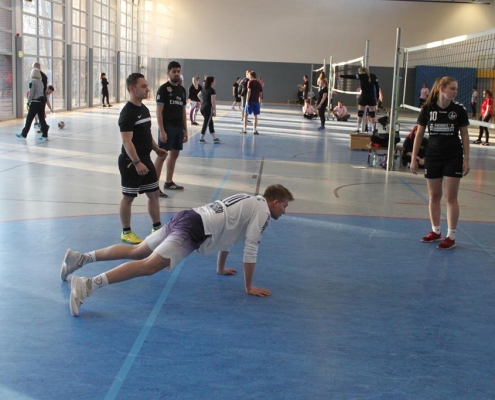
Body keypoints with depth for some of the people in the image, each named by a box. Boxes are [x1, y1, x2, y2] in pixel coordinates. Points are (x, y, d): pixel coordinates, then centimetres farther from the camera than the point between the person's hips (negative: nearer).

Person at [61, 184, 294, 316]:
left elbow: (226, 232, 37)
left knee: (136, 252, 14)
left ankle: (80, 258, 11)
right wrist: (249, 287, 2)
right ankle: (88, 285, -36)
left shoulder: (249, 203, 28)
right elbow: (250, 250, -6)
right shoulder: (262, 211, 0)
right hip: (194, 230, -9)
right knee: (149, 265, -22)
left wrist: (221, 269, 45)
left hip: (186, 218, 9)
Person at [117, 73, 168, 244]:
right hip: (131, 162, -9)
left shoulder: (144, 109, 10)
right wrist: (137, 162, -28)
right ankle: (126, 232, 16)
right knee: (128, 197, 3)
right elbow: (127, 141, -24)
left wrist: (157, 149, 13)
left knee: (153, 193, 14)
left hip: (145, 159, 9)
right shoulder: (127, 113, -18)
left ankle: (157, 228, 26)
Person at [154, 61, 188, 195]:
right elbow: (159, 111, -11)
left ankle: (168, 182, 26)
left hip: (178, 127, 7)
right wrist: (162, 130, -18)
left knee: (174, 154, 13)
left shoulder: (182, 90, 13)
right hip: (167, 127, -7)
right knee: (162, 155, -8)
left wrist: (185, 130, 14)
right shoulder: (163, 89, -7)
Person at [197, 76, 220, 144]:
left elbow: (199, 95, 23)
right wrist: (214, 110, -12)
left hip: (203, 107, 9)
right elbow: (213, 101, -17)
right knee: (206, 123, -3)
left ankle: (214, 138, 21)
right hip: (208, 108, -9)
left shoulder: (204, 89, 10)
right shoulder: (212, 90, -14)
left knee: (210, 123, 15)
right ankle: (201, 139, -1)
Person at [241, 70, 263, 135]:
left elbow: (249, 91, -12)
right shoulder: (259, 83, 9)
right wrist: (260, 100, 17)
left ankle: (244, 129, 6)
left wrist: (247, 101, -13)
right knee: (255, 116, 7)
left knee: (246, 114, 6)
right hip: (256, 101, 4)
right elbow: (260, 93, 9)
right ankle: (255, 130, 6)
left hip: (250, 101, -4)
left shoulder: (250, 82, -5)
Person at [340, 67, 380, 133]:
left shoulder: (361, 76, -3)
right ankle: (374, 129, 4)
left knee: (360, 113, 6)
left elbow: (351, 77, -4)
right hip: (372, 97, 3)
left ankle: (358, 129, 7)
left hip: (364, 96, -3)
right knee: (372, 114, 6)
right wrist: (377, 97, 8)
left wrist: (340, 76, -1)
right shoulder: (373, 76, 7)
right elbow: (377, 87, 4)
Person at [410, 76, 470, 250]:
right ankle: (435, 231, 24)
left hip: (453, 158, -2)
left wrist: (466, 159, -4)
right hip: (432, 157, 2)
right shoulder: (427, 109, -3)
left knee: (451, 197, -2)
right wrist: (414, 157, 1)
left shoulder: (459, 110, -5)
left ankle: (451, 236, 5)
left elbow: (465, 135, 1)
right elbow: (419, 134, 3)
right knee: (434, 196, 9)